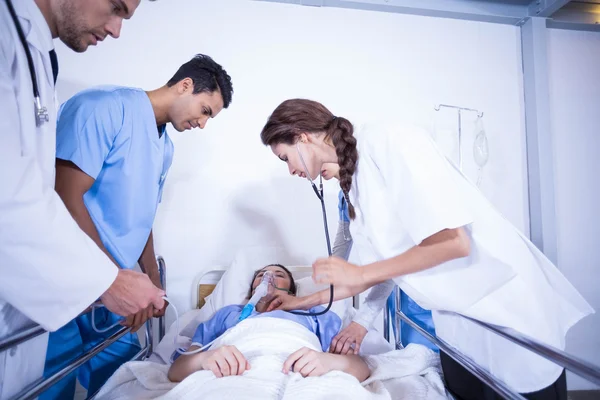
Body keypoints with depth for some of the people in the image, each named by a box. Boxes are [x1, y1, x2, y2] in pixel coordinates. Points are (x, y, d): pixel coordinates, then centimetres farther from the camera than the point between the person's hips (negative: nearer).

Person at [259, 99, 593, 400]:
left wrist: (358, 274, -15)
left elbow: (453, 241, -25)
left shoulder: (389, 142, -20)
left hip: (508, 303, -8)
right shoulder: (352, 185, 5)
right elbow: (383, 268, 12)